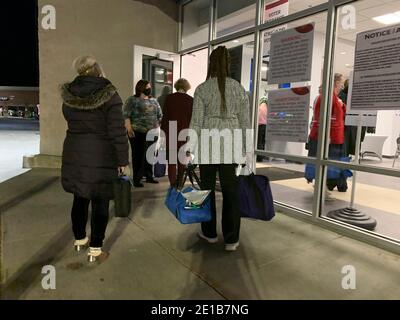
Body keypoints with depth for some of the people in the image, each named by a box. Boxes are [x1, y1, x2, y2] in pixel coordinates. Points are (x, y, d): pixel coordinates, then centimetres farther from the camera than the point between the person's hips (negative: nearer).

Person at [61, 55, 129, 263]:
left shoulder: (68, 94, 3)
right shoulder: (108, 95, -15)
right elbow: (117, 131, -16)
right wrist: (123, 159, -11)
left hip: (74, 153, 6)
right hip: (101, 156, -6)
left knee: (80, 198, 18)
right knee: (100, 202, 4)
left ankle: (79, 240, 34)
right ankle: (95, 249, 12)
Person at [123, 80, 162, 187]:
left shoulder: (153, 101, 17)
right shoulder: (132, 100, -1)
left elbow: (160, 115, 20)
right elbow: (126, 115, -8)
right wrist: (129, 128, -17)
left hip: (152, 133, 6)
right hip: (137, 133, -5)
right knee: (138, 155, -2)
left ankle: (149, 176, 22)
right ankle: (136, 179, 5)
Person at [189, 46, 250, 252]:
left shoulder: (202, 88, -3)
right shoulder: (239, 88, 4)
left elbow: (196, 122, -5)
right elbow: (245, 121, 4)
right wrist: (245, 148, 12)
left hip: (208, 144, -1)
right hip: (231, 144, 2)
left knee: (207, 188, 12)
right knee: (230, 191, 6)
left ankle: (210, 233, 25)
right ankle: (231, 239, 12)